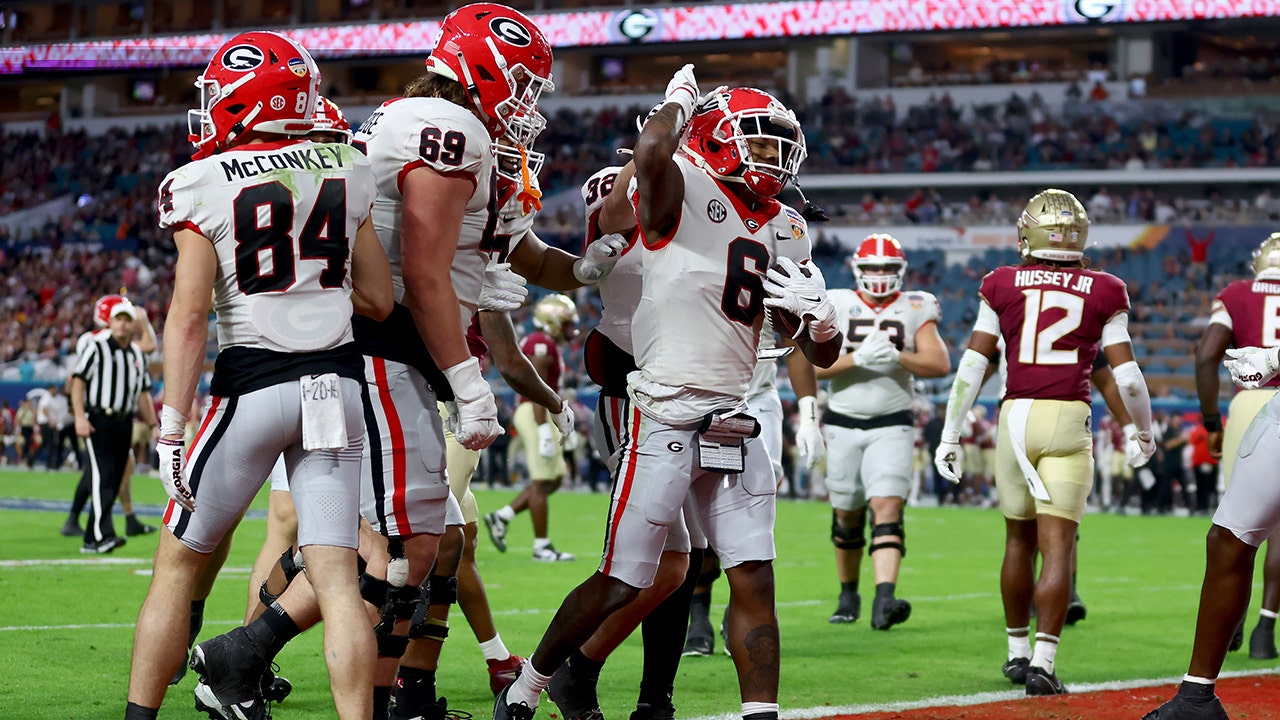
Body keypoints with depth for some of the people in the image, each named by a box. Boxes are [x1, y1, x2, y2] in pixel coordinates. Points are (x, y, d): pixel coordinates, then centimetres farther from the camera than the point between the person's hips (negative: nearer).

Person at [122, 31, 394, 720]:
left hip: (253, 382, -3)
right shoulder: (345, 172, 7)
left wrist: (172, 429, -10)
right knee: (334, 578, 0)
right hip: (337, 381, 3)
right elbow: (378, 300, 10)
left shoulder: (204, 186, -5)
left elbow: (189, 316, -11)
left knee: (178, 564, 10)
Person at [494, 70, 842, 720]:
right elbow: (652, 149, -34)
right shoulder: (683, 193, -7)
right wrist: (681, 100, -11)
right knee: (622, 582, 0)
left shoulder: (783, 231, 14)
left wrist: (817, 314, -7)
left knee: (754, 584, -1)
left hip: (734, 430, 6)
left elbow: (822, 356, 17)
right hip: (666, 418, -6)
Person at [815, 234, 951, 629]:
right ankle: (848, 594, 31)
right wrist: (858, 358, -23)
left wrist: (898, 356, -22)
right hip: (843, 423, 1)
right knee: (847, 516, 10)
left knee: (888, 508, -17)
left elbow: (940, 363, -7)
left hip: (892, 425, -1)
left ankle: (884, 599, -29)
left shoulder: (915, 309, 2)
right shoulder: (838, 306, 1)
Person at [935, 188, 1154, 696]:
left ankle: (1017, 652, 28)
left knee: (1019, 539, 17)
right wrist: (1144, 429, 19)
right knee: (1057, 546, -3)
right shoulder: (1103, 293, 4)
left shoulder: (1002, 286, 7)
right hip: (1068, 421, -2)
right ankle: (1042, 663, -11)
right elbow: (1125, 376, 3)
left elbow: (972, 365, 5)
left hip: (1015, 415, 2)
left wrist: (950, 435, 10)